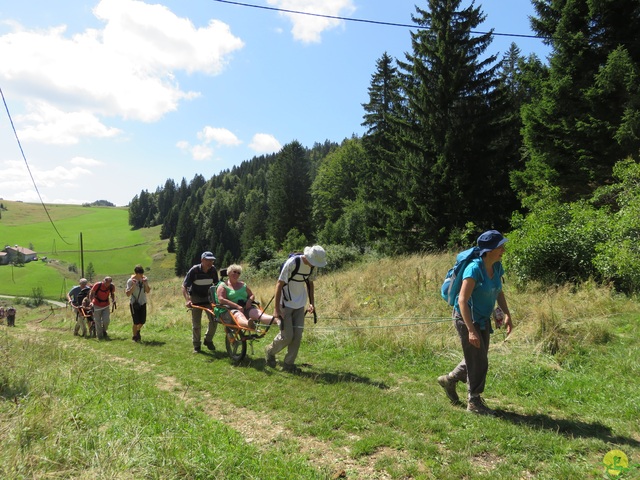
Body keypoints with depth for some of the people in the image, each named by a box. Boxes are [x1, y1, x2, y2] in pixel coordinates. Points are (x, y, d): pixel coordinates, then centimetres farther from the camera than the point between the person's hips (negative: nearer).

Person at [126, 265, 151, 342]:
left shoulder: (145, 279, -2)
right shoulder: (130, 281, -14)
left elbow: (147, 291, 1)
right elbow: (128, 294, -17)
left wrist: (146, 284, -16)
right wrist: (133, 286, -29)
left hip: (143, 303, 4)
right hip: (134, 304, -4)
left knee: (143, 321, 8)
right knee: (136, 322, -3)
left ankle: (138, 331, 39)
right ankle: (134, 336, 18)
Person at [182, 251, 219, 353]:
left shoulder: (213, 270, -9)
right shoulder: (194, 270, -20)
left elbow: (216, 284, 7)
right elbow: (184, 286, -18)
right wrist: (187, 300, -30)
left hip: (208, 297, 3)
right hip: (196, 298, -3)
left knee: (214, 320, -4)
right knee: (196, 323, 0)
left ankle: (208, 340, 16)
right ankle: (196, 345, 15)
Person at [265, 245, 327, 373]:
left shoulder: (313, 266, -3)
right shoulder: (292, 263, -23)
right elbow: (279, 284, -19)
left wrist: (312, 303, 9)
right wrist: (277, 309, -20)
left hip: (300, 305, 6)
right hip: (286, 304, -6)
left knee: (297, 335, 4)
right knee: (287, 336, -5)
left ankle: (289, 364, 17)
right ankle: (270, 352, 23)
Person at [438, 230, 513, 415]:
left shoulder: (497, 267, -1)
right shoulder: (474, 268, -26)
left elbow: (499, 293, 13)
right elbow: (462, 300, -27)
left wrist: (507, 315, 0)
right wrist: (471, 330, -30)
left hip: (483, 319, 8)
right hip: (466, 318, -8)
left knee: (478, 358, 19)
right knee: (478, 362, 1)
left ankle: (449, 379, 39)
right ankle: (474, 402, 20)